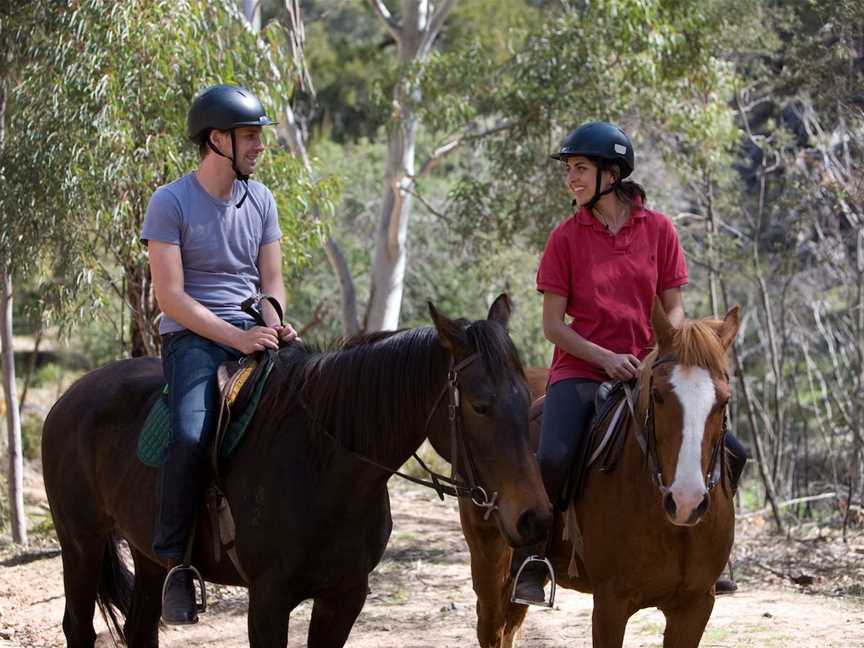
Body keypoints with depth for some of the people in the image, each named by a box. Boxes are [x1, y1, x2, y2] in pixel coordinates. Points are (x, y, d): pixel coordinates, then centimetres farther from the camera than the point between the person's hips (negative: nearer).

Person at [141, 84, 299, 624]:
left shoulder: (261, 200, 11)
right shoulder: (171, 203, -7)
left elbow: (272, 280, 12)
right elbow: (170, 295, -12)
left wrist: (273, 323, -11)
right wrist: (235, 337, -20)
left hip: (253, 332, 6)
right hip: (192, 336, -6)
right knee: (191, 435, -30)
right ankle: (174, 562, -17)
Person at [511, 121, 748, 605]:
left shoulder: (658, 230, 4)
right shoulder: (567, 237, 0)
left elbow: (674, 310, 6)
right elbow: (553, 324, -2)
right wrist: (607, 359, -15)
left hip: (646, 373, 2)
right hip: (581, 370, -2)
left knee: (731, 455, -8)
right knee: (553, 458, -31)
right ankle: (531, 562, -10)